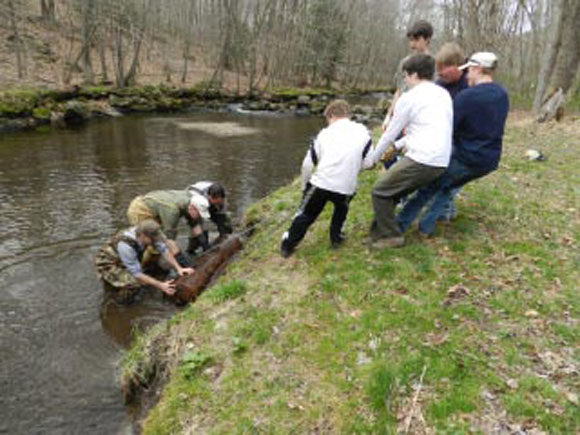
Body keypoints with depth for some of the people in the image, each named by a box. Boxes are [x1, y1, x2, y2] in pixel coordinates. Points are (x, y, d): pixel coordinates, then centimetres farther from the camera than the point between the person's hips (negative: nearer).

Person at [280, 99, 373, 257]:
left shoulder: (324, 133, 10)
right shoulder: (362, 131, 7)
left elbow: (307, 164, 10)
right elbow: (368, 162, 5)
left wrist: (304, 186, 23)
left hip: (320, 183, 0)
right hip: (346, 187, 0)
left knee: (305, 214, 17)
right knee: (341, 208, 33)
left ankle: (288, 245, 21)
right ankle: (336, 237, 34)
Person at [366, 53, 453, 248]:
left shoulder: (409, 98, -5)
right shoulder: (444, 94, 17)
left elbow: (390, 134, 2)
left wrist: (372, 159, 17)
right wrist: (398, 145, 34)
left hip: (421, 160, -8)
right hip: (441, 162, 8)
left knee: (380, 190, 5)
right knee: (393, 188, 21)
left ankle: (390, 236, 8)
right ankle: (380, 230, 26)